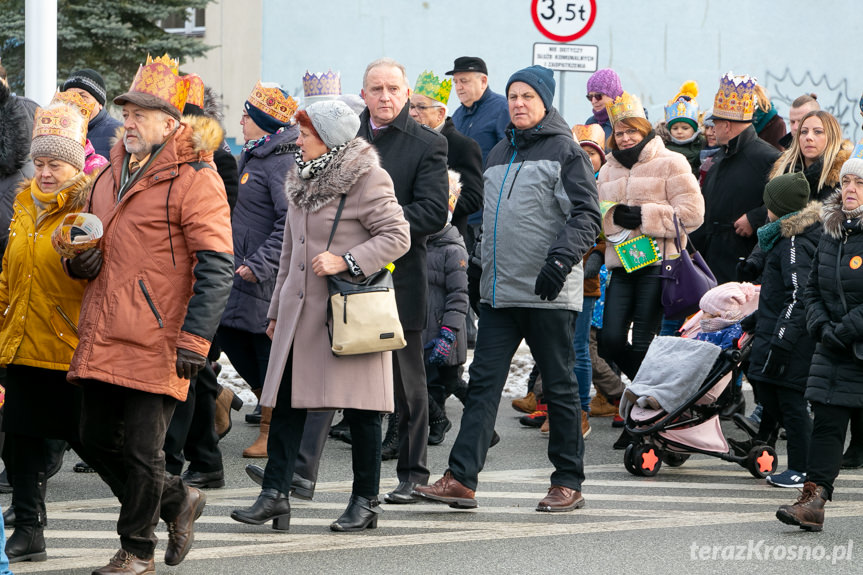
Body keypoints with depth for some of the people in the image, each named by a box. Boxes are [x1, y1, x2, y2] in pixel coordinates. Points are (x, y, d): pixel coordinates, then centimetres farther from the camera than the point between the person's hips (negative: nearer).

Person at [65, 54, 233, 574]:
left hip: (156, 339, -8)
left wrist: (195, 337, -20)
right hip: (104, 336, 8)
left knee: (142, 448, -2)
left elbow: (216, 268, -13)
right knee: (97, 440, 11)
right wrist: (79, 259, 4)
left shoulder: (195, 178, -9)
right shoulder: (113, 173, 16)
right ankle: (177, 501, 31)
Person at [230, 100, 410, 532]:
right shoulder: (302, 180, 15)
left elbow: (397, 237, -12)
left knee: (359, 409, -1)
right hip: (299, 311, 7)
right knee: (285, 401, 0)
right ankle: (274, 494, 0)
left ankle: (365, 501, 7)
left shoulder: (366, 179, -8)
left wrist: (345, 261, -21)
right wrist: (276, 310, 22)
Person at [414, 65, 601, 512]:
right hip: (499, 292, 6)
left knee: (559, 387, 3)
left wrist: (562, 258, -23)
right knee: (483, 382, -2)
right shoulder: (499, 153, 19)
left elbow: (587, 214, -10)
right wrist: (479, 267, 21)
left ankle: (568, 483, 11)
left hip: (549, 294, -6)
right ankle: (461, 479, -8)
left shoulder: (565, 150, -3)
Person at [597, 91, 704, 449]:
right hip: (621, 264, 6)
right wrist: (615, 217, -5)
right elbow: (597, 215, 17)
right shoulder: (609, 171, 19)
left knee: (644, 343, -8)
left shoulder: (670, 164, -1)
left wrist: (645, 215, -15)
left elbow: (691, 213, -9)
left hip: (657, 262, -6)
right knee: (611, 340, -4)